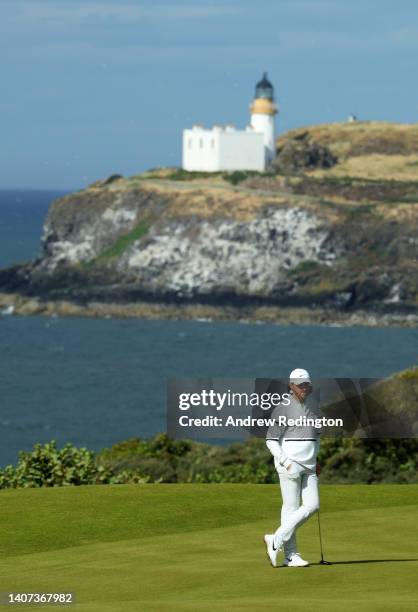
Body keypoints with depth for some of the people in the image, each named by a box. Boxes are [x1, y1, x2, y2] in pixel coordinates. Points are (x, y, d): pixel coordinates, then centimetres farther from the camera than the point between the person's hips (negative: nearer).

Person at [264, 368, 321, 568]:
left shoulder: (311, 409, 14)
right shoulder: (283, 409, -8)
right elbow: (271, 440, -11)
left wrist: (315, 461, 15)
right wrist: (286, 462, -19)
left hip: (308, 467, 7)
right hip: (290, 464, -7)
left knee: (312, 505, -2)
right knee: (291, 507, -6)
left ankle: (276, 540, 3)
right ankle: (291, 555, 1)